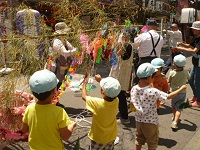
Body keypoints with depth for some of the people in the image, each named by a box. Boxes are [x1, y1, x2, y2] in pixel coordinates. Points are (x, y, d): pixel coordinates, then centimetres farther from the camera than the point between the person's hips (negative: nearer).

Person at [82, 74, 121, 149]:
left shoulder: (98, 103, -32)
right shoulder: (116, 101, -20)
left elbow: (84, 96, -15)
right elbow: (111, 91, 2)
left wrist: (84, 84, 1)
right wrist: (101, 80, 5)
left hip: (98, 138, -4)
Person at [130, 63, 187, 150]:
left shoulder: (134, 89, -12)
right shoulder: (153, 92, -27)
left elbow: (132, 103, -1)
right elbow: (169, 96, -16)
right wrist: (181, 89, -3)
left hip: (138, 120, 5)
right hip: (150, 122, -5)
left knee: (139, 140, 26)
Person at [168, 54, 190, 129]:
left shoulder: (172, 73, -20)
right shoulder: (186, 72, -12)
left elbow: (169, 81, -5)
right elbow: (188, 78, 10)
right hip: (182, 93, 1)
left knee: (173, 106, 23)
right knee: (178, 108, 3)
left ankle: (174, 117, 42)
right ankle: (175, 122, -11)